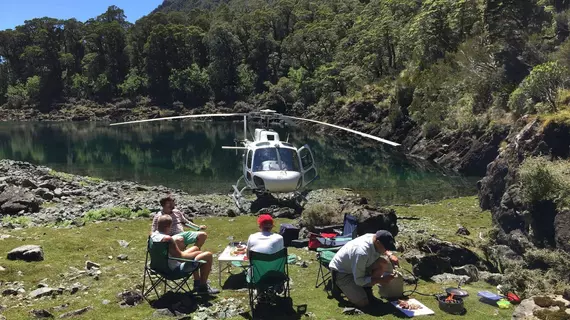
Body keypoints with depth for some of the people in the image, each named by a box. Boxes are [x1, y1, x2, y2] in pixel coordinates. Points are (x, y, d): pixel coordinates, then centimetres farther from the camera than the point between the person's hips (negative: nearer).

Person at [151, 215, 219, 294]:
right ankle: (203, 287, 11)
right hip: (176, 269, -10)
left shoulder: (153, 235, -2)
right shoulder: (167, 239, -31)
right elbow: (180, 256, -26)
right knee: (208, 255, -6)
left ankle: (197, 283, 36)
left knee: (195, 248, 28)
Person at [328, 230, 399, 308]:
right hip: (341, 272, -7)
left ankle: (366, 288, 5)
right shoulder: (362, 253, -38)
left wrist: (390, 255, -8)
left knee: (383, 263, -15)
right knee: (363, 303, -18)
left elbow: (383, 250, 13)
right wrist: (381, 280, -24)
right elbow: (359, 280, -27)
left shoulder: (375, 238, -16)